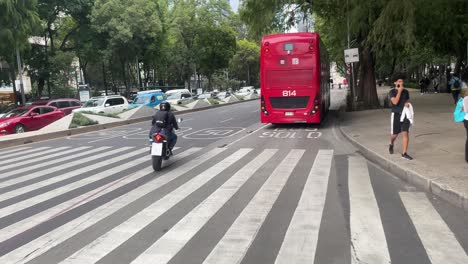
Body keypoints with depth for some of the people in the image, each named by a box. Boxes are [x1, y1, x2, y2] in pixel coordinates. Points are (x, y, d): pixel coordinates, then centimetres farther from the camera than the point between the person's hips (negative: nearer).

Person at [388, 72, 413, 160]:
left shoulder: (406, 91, 5)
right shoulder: (391, 92, -7)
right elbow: (395, 102, -22)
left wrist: (407, 104, -4)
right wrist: (399, 91, -18)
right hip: (396, 115, -2)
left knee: (406, 134, -10)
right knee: (395, 134, 8)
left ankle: (404, 153, -7)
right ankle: (391, 145, 43)